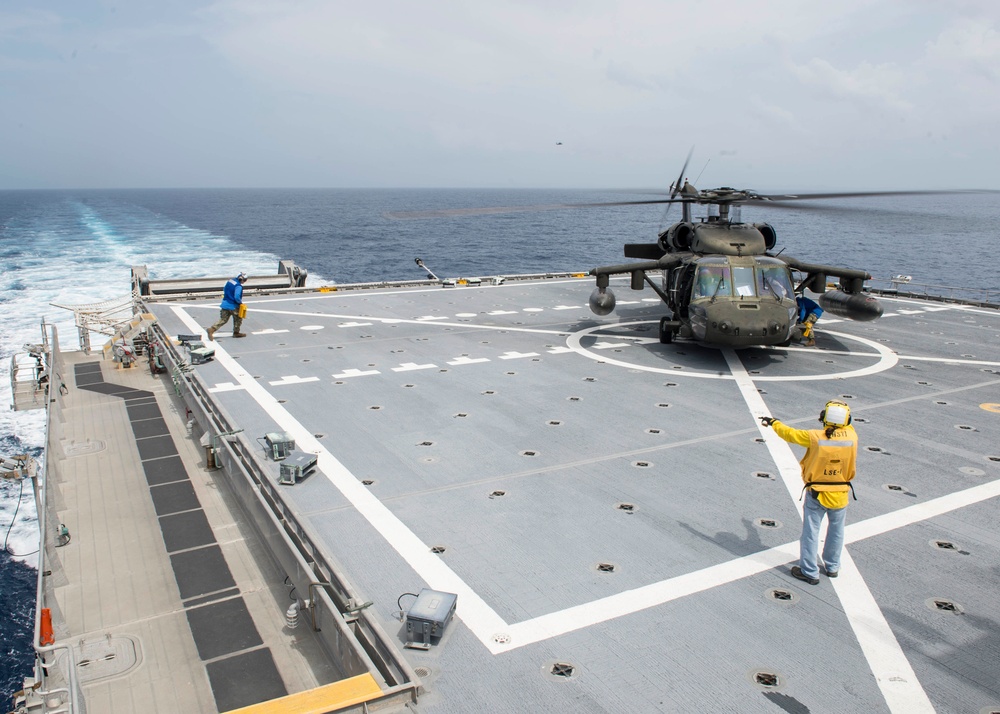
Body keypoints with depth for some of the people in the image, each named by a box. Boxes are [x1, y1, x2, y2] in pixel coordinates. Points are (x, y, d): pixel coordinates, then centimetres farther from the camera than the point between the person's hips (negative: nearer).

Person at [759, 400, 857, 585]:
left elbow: (790, 434, -4)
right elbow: (847, 427, 14)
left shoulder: (815, 437, -18)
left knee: (810, 532, 9)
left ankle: (810, 572, 17)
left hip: (816, 495, -3)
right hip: (840, 495, 3)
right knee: (836, 532, 21)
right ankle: (832, 567, 36)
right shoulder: (851, 436, -11)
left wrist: (773, 422, 13)